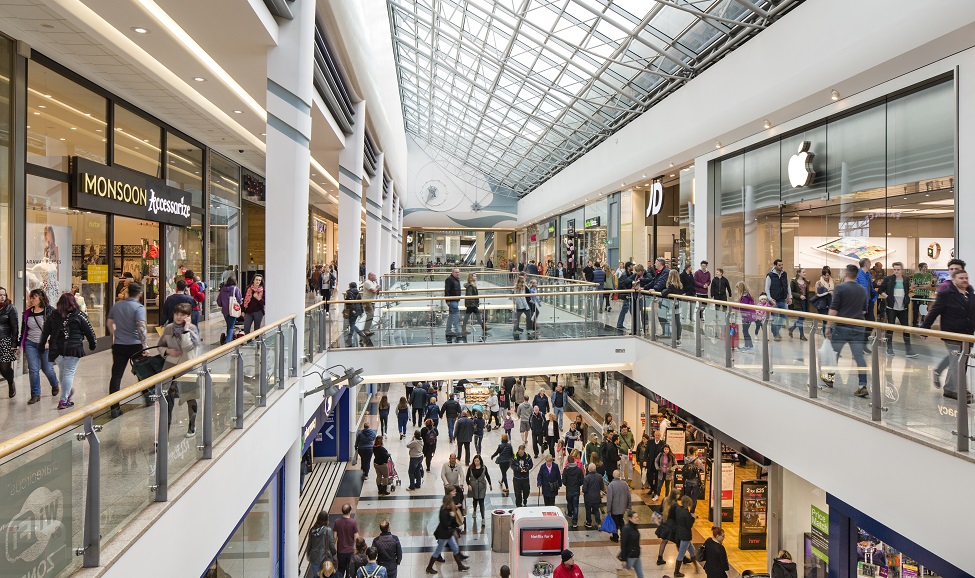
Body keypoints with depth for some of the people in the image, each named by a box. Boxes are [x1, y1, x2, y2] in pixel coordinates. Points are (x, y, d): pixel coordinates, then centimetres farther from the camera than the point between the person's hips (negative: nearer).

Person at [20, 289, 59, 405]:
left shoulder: (50, 311, -7)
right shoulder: (27, 312, 6)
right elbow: (23, 329, 14)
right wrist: (21, 344, 15)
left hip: (46, 344, -3)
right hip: (30, 344, 3)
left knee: (47, 369, 3)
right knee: (33, 370, -2)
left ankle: (55, 385, 34)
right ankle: (35, 395, 7)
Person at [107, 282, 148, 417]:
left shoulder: (116, 305, 6)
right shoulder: (139, 307, -12)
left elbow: (110, 323, 15)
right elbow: (141, 327, -21)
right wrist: (144, 344, -16)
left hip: (118, 345, 4)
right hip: (135, 345, -4)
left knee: (116, 376, 2)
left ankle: (115, 408, -2)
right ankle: (148, 398, 29)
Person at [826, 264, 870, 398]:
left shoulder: (840, 288, -9)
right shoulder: (863, 290, 9)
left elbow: (833, 310, -14)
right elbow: (864, 311, 18)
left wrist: (828, 326, -8)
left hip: (841, 327, -4)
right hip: (857, 329, 4)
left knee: (833, 354, 13)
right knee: (859, 356, 0)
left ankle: (830, 379, 27)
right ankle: (863, 386, -8)